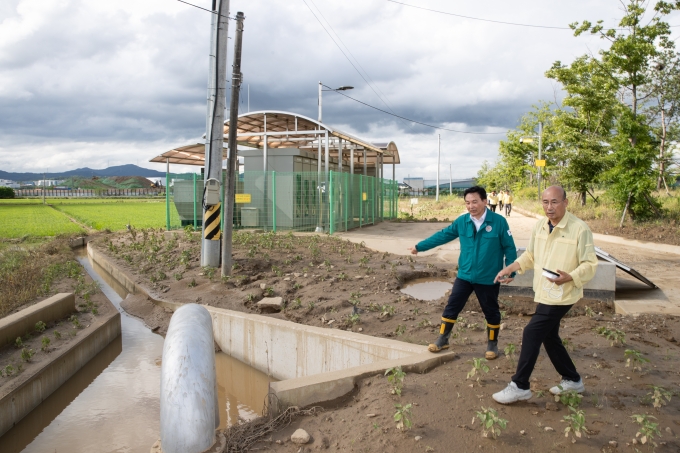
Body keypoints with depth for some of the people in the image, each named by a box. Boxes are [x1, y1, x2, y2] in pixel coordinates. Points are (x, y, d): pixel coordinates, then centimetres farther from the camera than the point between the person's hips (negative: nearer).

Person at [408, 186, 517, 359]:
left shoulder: (499, 221, -12)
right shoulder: (462, 221, -3)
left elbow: (509, 248, -6)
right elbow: (442, 236, 5)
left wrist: (511, 271, -10)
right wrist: (419, 246, 6)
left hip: (489, 278, -3)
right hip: (464, 275, 3)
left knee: (491, 312, 12)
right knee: (452, 307, 7)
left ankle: (492, 344, 32)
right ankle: (442, 340, 22)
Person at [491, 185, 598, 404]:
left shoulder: (579, 228, -16)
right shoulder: (540, 225, 4)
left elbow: (590, 265, -15)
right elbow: (530, 255, 16)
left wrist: (569, 277, -31)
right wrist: (510, 268, 4)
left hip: (562, 295, -8)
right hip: (543, 293, 8)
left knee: (531, 334, -9)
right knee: (549, 336, 17)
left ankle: (520, 386, 2)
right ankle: (572, 380, 36)